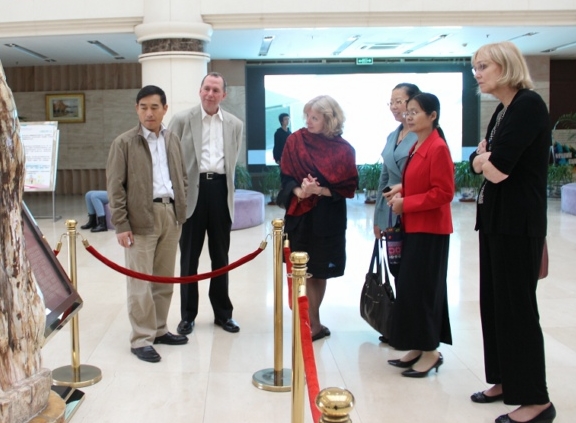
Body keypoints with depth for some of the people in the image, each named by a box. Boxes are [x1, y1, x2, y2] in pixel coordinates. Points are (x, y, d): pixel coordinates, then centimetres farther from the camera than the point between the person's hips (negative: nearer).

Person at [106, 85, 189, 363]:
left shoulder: (172, 140, 12)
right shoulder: (124, 143, -3)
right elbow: (115, 186, -6)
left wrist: (181, 210, 8)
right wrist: (121, 225, -12)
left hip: (170, 214, 5)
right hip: (142, 217, -5)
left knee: (165, 279, 12)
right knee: (141, 282, -2)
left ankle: (159, 329, 25)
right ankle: (141, 339, 7)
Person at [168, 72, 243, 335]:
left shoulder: (235, 124, 9)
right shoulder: (182, 119, 0)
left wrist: (228, 190, 8)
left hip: (220, 190, 3)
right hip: (192, 191, -2)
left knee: (220, 255, 12)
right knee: (189, 256, 7)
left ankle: (223, 313, 24)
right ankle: (188, 315, 19)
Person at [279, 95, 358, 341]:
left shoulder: (343, 149, -4)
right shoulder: (296, 140, -1)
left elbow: (349, 186, -5)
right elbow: (285, 177, -1)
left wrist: (321, 190, -20)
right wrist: (299, 191, -21)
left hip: (328, 218, 0)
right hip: (300, 215, 0)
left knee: (320, 271, 9)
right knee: (305, 271, 3)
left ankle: (309, 321, 25)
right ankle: (314, 325, 15)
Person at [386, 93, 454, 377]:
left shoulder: (438, 148, -16)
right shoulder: (417, 147, 13)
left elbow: (443, 193, -21)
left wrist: (405, 203, -18)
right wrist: (400, 193, 1)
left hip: (430, 230, -10)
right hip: (414, 228, 10)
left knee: (421, 288, -4)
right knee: (411, 287, 12)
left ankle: (430, 351, 8)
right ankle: (419, 348, 22)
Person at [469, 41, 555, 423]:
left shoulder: (529, 104, -14)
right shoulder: (502, 110, 14)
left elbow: (498, 168, -22)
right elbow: (478, 162, 11)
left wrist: (487, 159, -1)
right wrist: (484, 157, -10)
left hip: (518, 222, -9)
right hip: (494, 218, 9)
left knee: (517, 306, -4)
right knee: (494, 302, 14)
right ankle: (506, 380, 27)